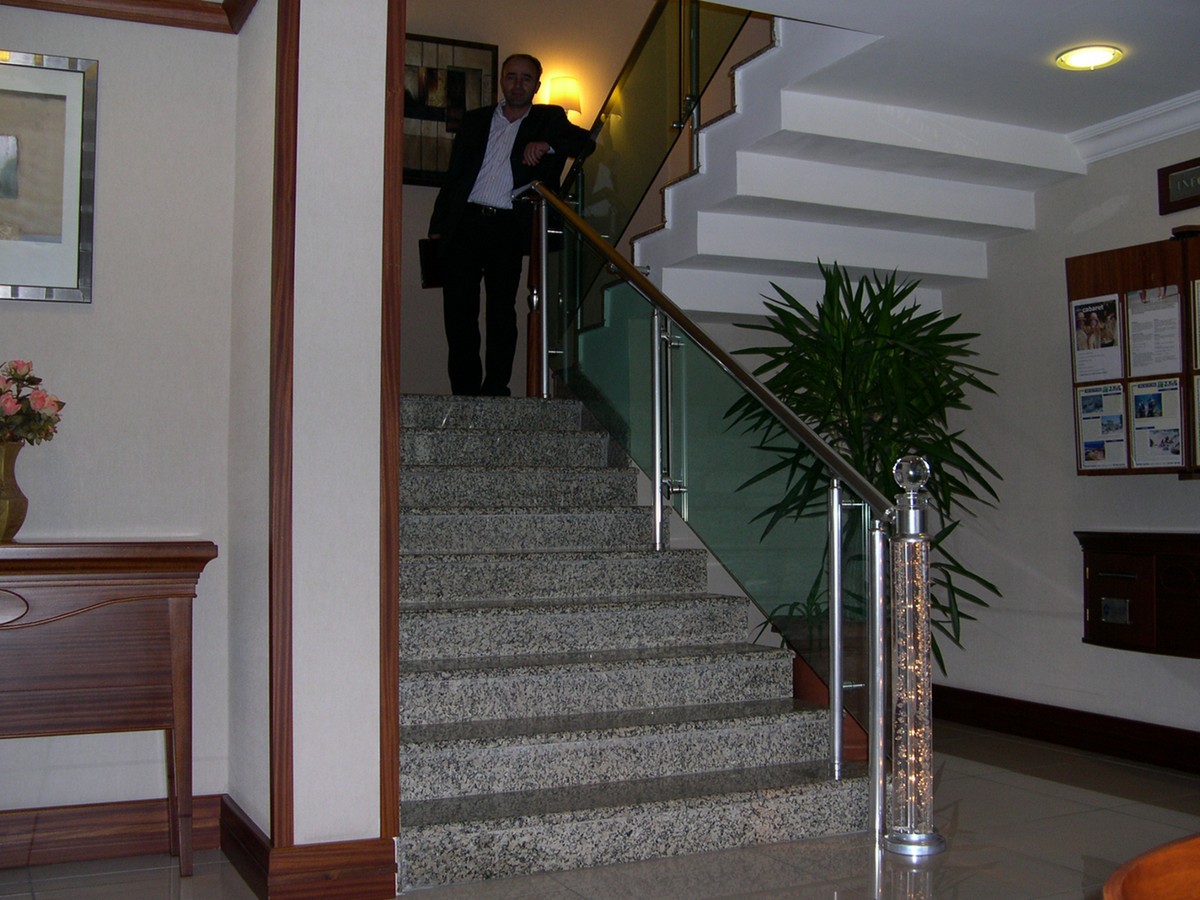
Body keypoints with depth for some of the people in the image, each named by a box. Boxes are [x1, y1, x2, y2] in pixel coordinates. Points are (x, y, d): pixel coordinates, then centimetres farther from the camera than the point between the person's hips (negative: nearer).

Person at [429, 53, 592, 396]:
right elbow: (452, 175, 18)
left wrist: (547, 145, -17)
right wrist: (437, 227, 10)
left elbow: (584, 141, -1)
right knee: (458, 310, -3)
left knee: (501, 310, -5)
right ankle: (464, 392, 4)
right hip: (465, 224, 2)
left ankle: (495, 391, 0)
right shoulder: (475, 120, 20)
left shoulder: (549, 120, 15)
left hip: (509, 228, -2)